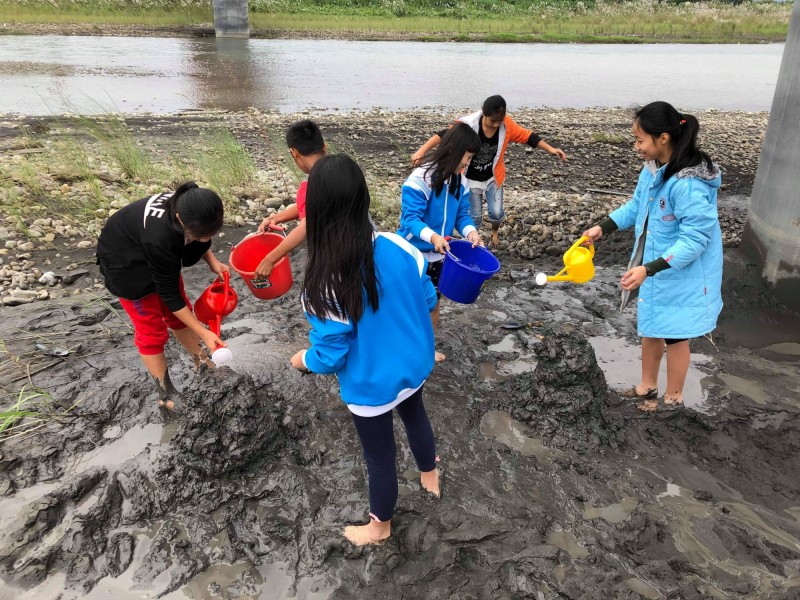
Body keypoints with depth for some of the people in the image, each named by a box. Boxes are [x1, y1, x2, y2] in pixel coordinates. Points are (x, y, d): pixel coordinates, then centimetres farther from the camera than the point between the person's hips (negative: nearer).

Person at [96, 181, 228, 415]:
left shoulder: (190, 208, -26)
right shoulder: (159, 239, -44)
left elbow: (200, 240, 1)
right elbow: (169, 294, -30)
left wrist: (212, 262, -15)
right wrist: (203, 333, -26)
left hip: (155, 254, 6)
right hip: (125, 262, -6)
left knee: (179, 314, 14)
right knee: (152, 330, 0)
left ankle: (202, 363, 31)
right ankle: (166, 394, 15)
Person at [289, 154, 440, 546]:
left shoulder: (325, 283, -33)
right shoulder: (399, 247, -19)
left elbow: (330, 357, -23)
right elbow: (428, 301, -4)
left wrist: (302, 361, -1)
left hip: (373, 385, -5)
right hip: (415, 365, 5)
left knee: (379, 455, 20)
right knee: (415, 415, 35)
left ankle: (380, 526, 49)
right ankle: (430, 477, 64)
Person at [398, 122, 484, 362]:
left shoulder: (460, 182, -1)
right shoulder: (421, 178, -25)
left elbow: (461, 213, 4)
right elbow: (410, 218, -27)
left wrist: (470, 231, -18)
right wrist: (432, 236, -44)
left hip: (438, 254, 7)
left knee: (433, 303, 20)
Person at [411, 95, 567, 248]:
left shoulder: (507, 125, -18)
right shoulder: (468, 124, -27)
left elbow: (528, 136, -8)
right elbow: (445, 135, -28)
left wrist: (550, 149, -11)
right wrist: (422, 151, -37)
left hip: (493, 177, 2)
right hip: (471, 178, -2)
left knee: (496, 212, -1)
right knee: (474, 216, 3)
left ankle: (495, 232, 34)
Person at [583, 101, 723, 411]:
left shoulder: (689, 184, -31)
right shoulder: (653, 168, -5)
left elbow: (694, 240, -29)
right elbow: (637, 206, 11)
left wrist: (648, 269, -33)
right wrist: (602, 228, 5)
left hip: (682, 276, -8)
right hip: (655, 269, 8)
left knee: (675, 335, 11)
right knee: (650, 328, 21)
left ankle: (673, 398, 33)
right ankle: (647, 386, 42)